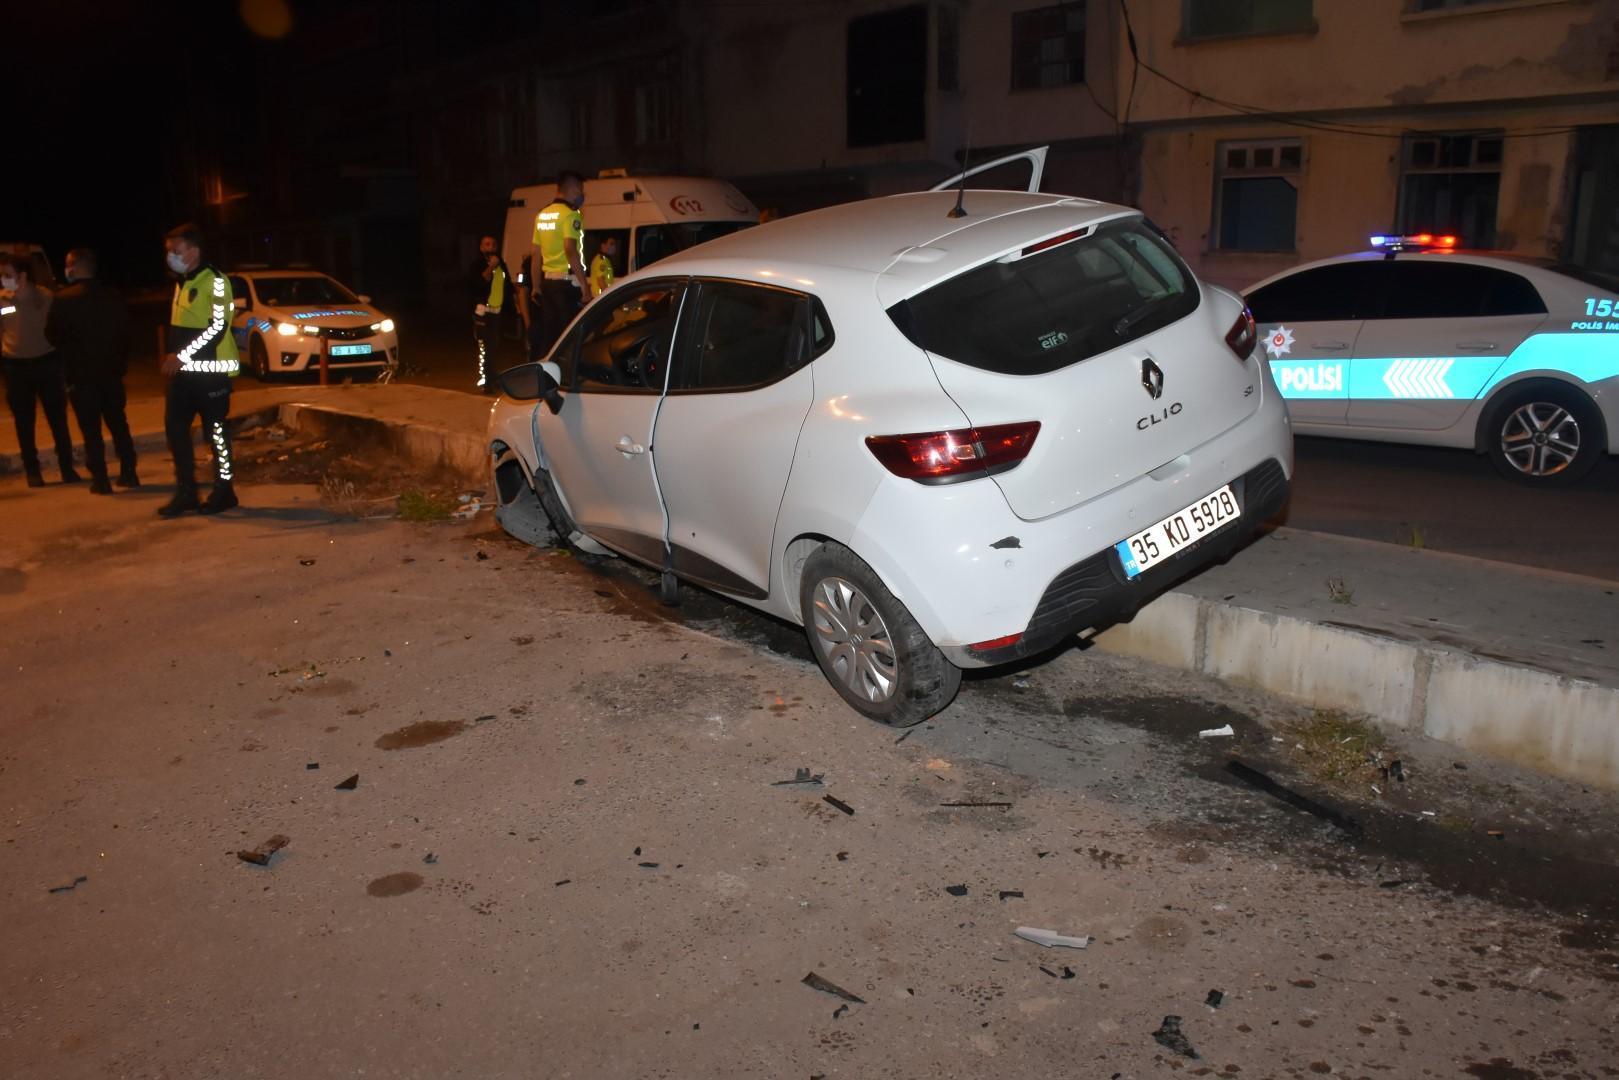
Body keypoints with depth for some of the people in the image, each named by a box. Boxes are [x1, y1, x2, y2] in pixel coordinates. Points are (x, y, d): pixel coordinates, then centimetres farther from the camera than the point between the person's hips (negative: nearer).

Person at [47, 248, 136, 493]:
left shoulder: (63, 299, -12)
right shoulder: (113, 296, 1)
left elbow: (52, 334, -6)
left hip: (80, 374, -4)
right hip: (111, 371, 4)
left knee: (91, 429, 2)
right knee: (118, 423, 14)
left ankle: (100, 480, 3)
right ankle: (128, 473, 14)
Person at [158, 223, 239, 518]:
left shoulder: (214, 280, -11)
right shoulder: (182, 282, 17)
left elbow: (218, 327, -20)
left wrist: (181, 355, -20)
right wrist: (172, 356, 12)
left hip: (211, 370, -9)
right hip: (184, 371, 9)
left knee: (216, 430, -1)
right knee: (175, 427, 7)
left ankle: (224, 490, 11)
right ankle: (185, 492, 15)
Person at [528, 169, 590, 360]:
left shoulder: (542, 215, 15)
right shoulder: (570, 214, -10)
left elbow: (536, 254, 17)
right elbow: (570, 250, -21)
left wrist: (536, 286, 21)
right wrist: (584, 282, -20)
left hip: (547, 281, 8)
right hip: (567, 281, -8)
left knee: (548, 335, 10)